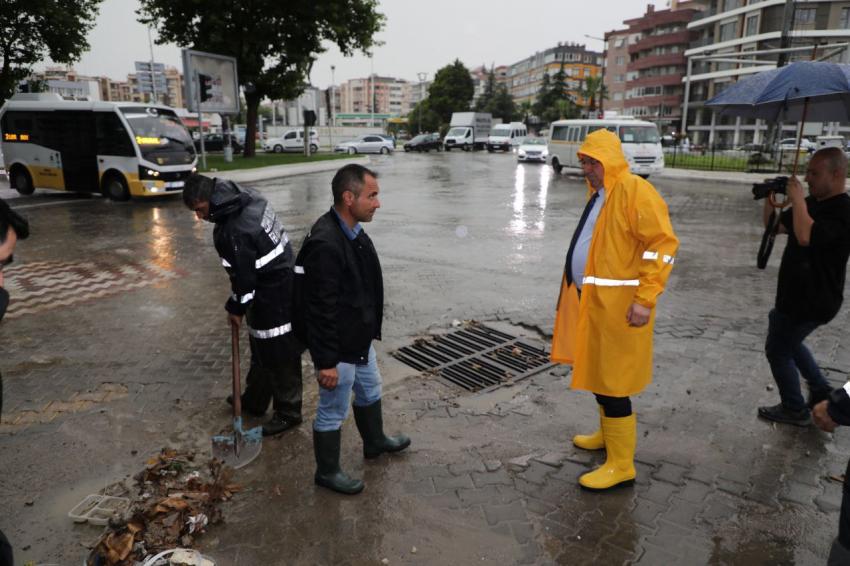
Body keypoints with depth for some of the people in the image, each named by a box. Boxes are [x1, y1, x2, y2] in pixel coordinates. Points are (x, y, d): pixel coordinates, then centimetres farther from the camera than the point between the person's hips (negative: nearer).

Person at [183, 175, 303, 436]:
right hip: (284, 281, 10)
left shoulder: (233, 233, -27)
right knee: (262, 349, 22)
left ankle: (288, 413, 19)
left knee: (280, 356, 4)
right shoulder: (247, 197, 1)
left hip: (274, 298, -10)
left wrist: (236, 308, 0)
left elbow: (243, 277, -18)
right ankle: (254, 400, 39)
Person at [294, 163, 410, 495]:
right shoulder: (325, 244, -31)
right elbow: (320, 311, -28)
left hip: (360, 339, 10)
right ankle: (327, 471, 32)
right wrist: (326, 362, -23)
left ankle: (375, 441, 52)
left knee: (370, 391, 28)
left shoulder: (353, 232, 1)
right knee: (333, 411, 10)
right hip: (338, 349, -10)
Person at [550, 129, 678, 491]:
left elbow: (663, 245, -20)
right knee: (598, 374, 20)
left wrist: (645, 299, -24)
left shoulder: (635, 192, -15)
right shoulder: (598, 192, 14)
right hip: (591, 299, 9)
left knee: (609, 382, -2)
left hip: (617, 305, -9)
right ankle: (608, 434, 40)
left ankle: (621, 465, 12)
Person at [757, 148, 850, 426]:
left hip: (812, 301, -10)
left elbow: (805, 237, -41)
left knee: (777, 350, 3)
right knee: (789, 343, 25)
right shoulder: (812, 202, 6)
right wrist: (769, 199, -5)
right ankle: (822, 393, 38)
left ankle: (794, 410, 20)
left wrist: (797, 199, -30)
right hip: (798, 295, 10)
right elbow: (774, 226, 12)